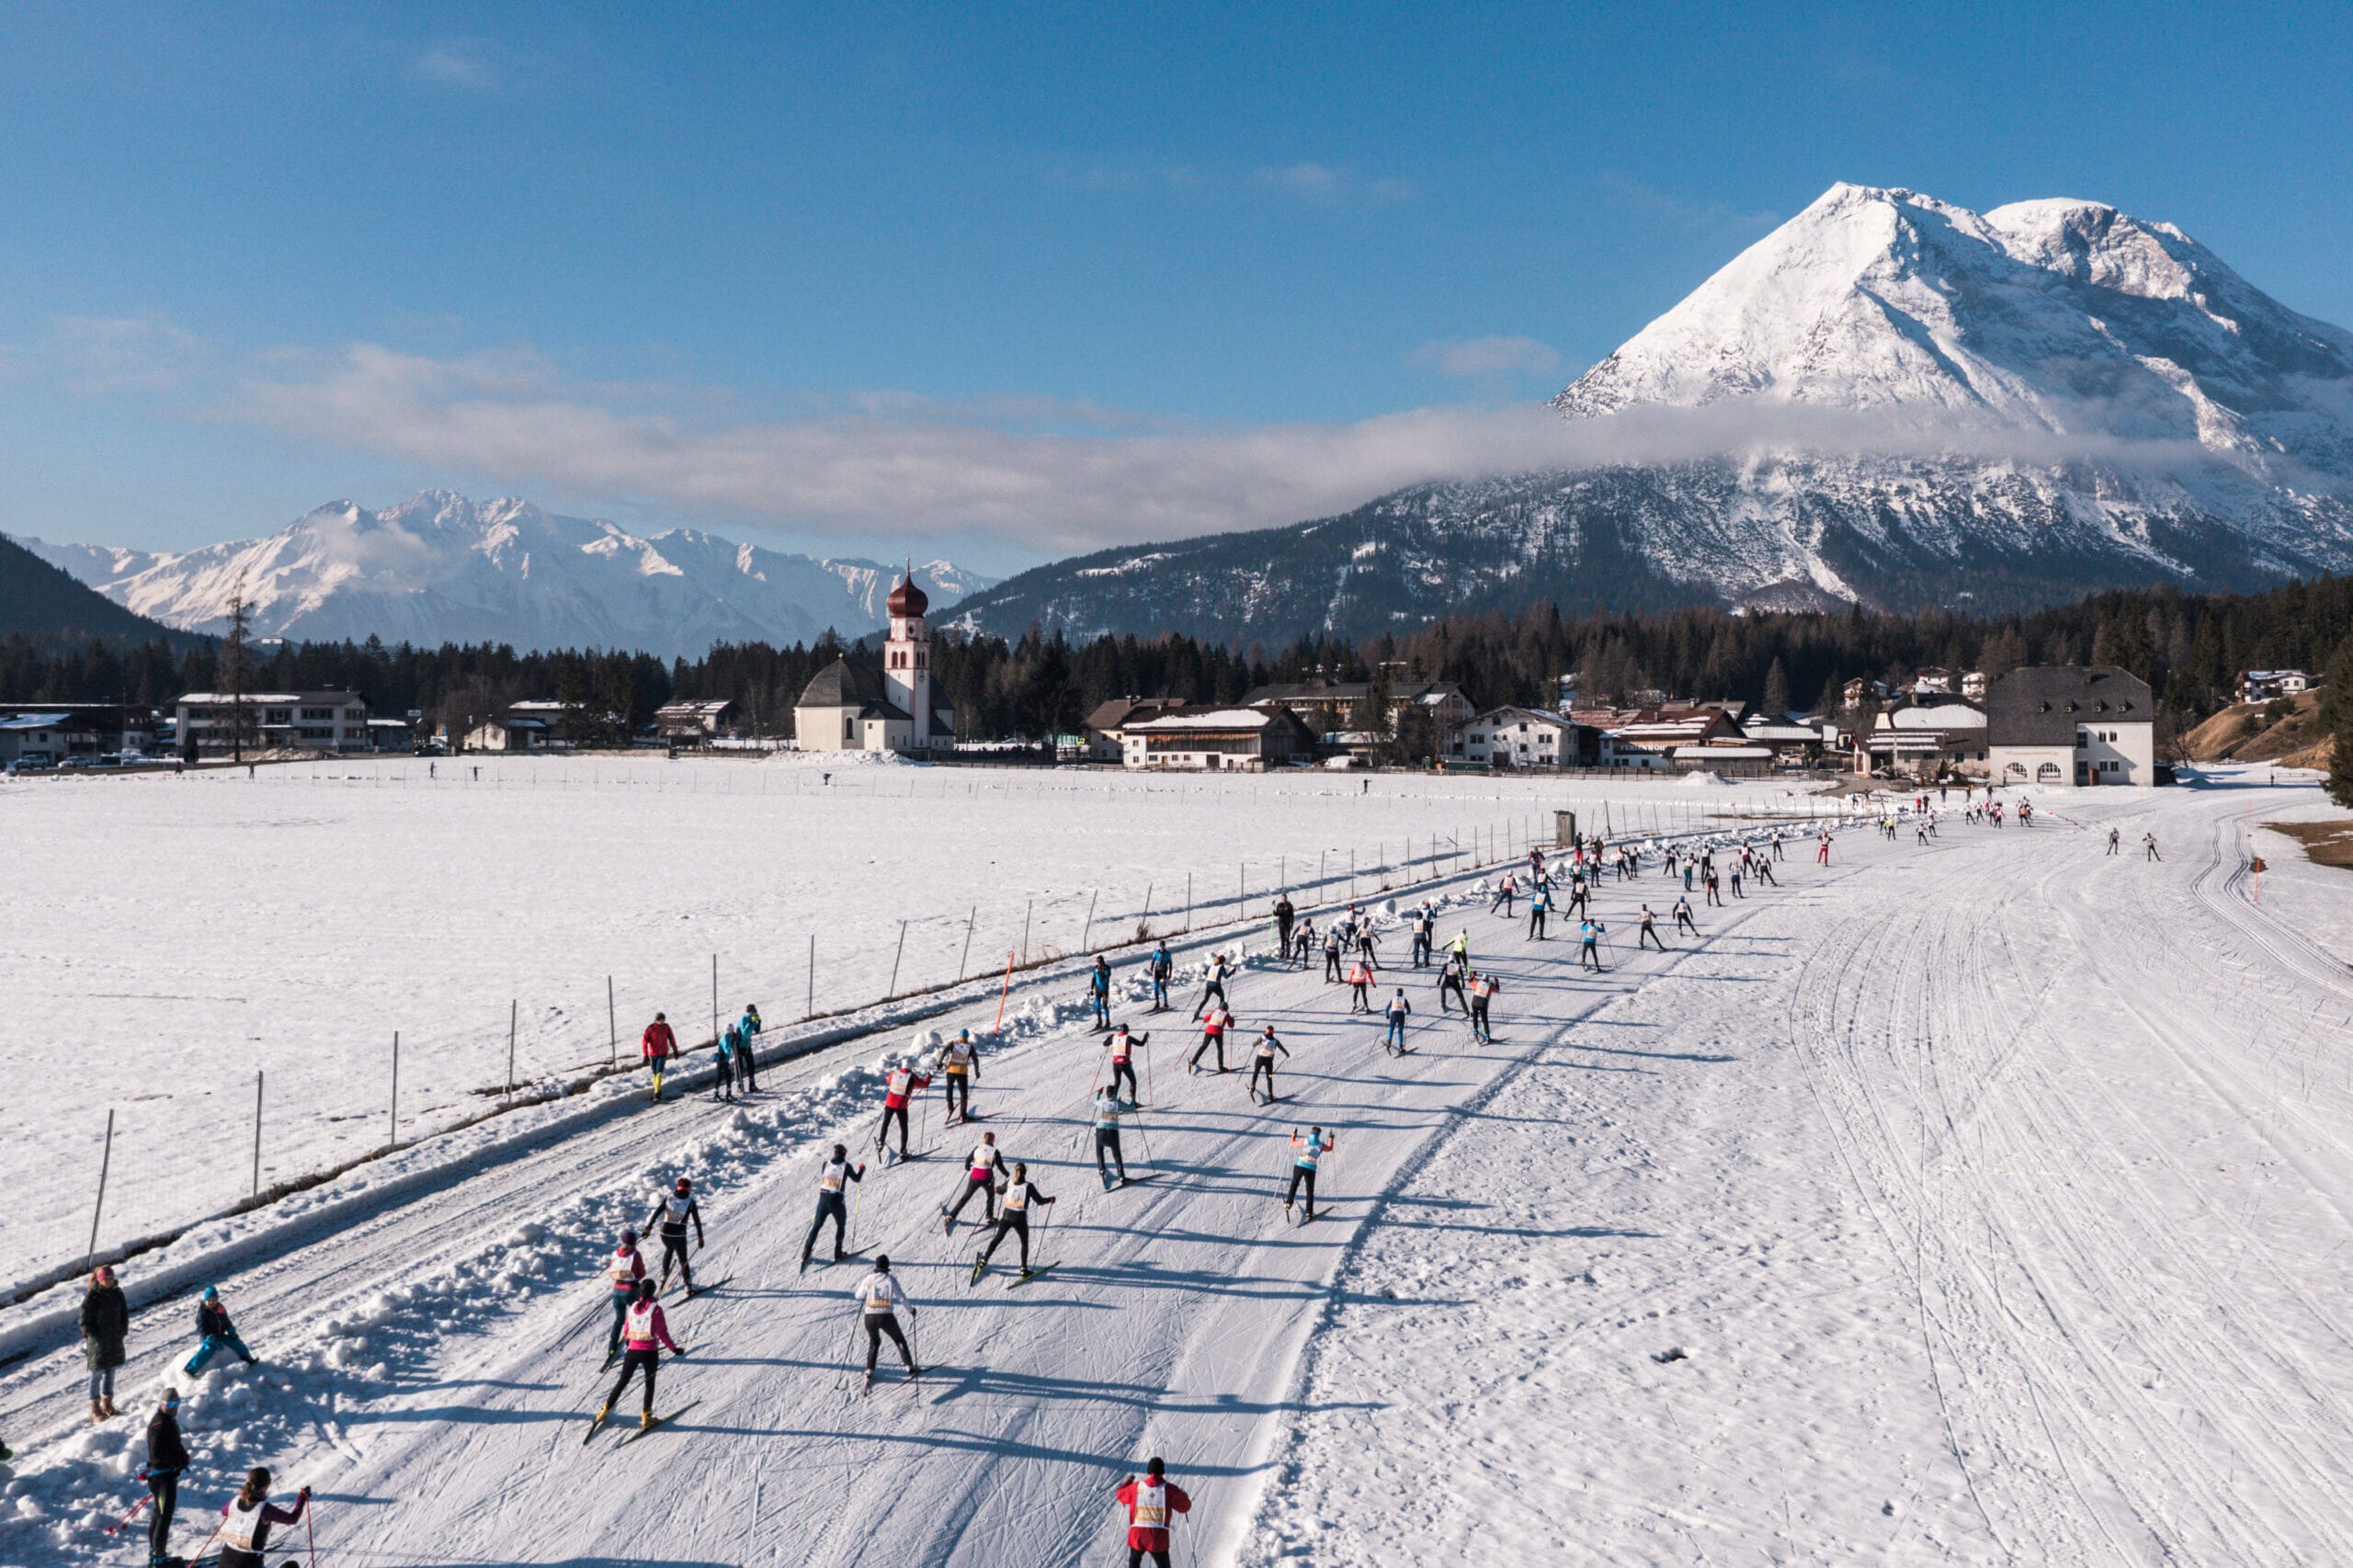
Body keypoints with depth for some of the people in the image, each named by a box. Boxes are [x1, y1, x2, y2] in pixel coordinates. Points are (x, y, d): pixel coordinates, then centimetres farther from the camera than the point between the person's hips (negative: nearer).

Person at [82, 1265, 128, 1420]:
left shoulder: (117, 1293, 2)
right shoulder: (92, 1297, -14)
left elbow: (124, 1313, 13)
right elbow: (85, 1321, -11)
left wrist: (123, 1331, 4)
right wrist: (96, 1336, -15)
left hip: (115, 1338, 5)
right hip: (98, 1341, -5)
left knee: (110, 1371, 15)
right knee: (97, 1373, 2)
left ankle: (107, 1403, 29)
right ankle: (94, 1408, 11)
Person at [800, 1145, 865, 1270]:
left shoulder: (826, 1164, 2)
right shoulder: (846, 1166, -8)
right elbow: (856, 1179, 3)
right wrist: (861, 1170, 21)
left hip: (823, 1199, 3)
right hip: (837, 1201, -3)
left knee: (817, 1226, 15)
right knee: (841, 1225, 18)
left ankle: (806, 1252, 10)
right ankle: (837, 1253, 16)